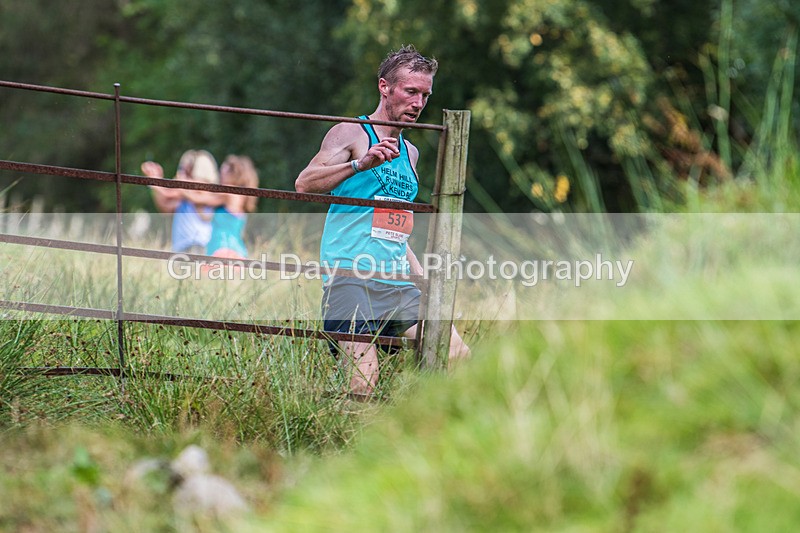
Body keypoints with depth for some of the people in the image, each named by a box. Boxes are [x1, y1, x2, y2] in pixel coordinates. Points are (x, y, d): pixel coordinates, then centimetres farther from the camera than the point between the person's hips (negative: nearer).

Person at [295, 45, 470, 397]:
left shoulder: (410, 152, 23)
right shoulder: (351, 134, 1)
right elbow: (304, 184, -14)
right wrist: (360, 164, -26)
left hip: (399, 287, 7)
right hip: (351, 279, -7)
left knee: (459, 360, -7)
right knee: (361, 386, -19)